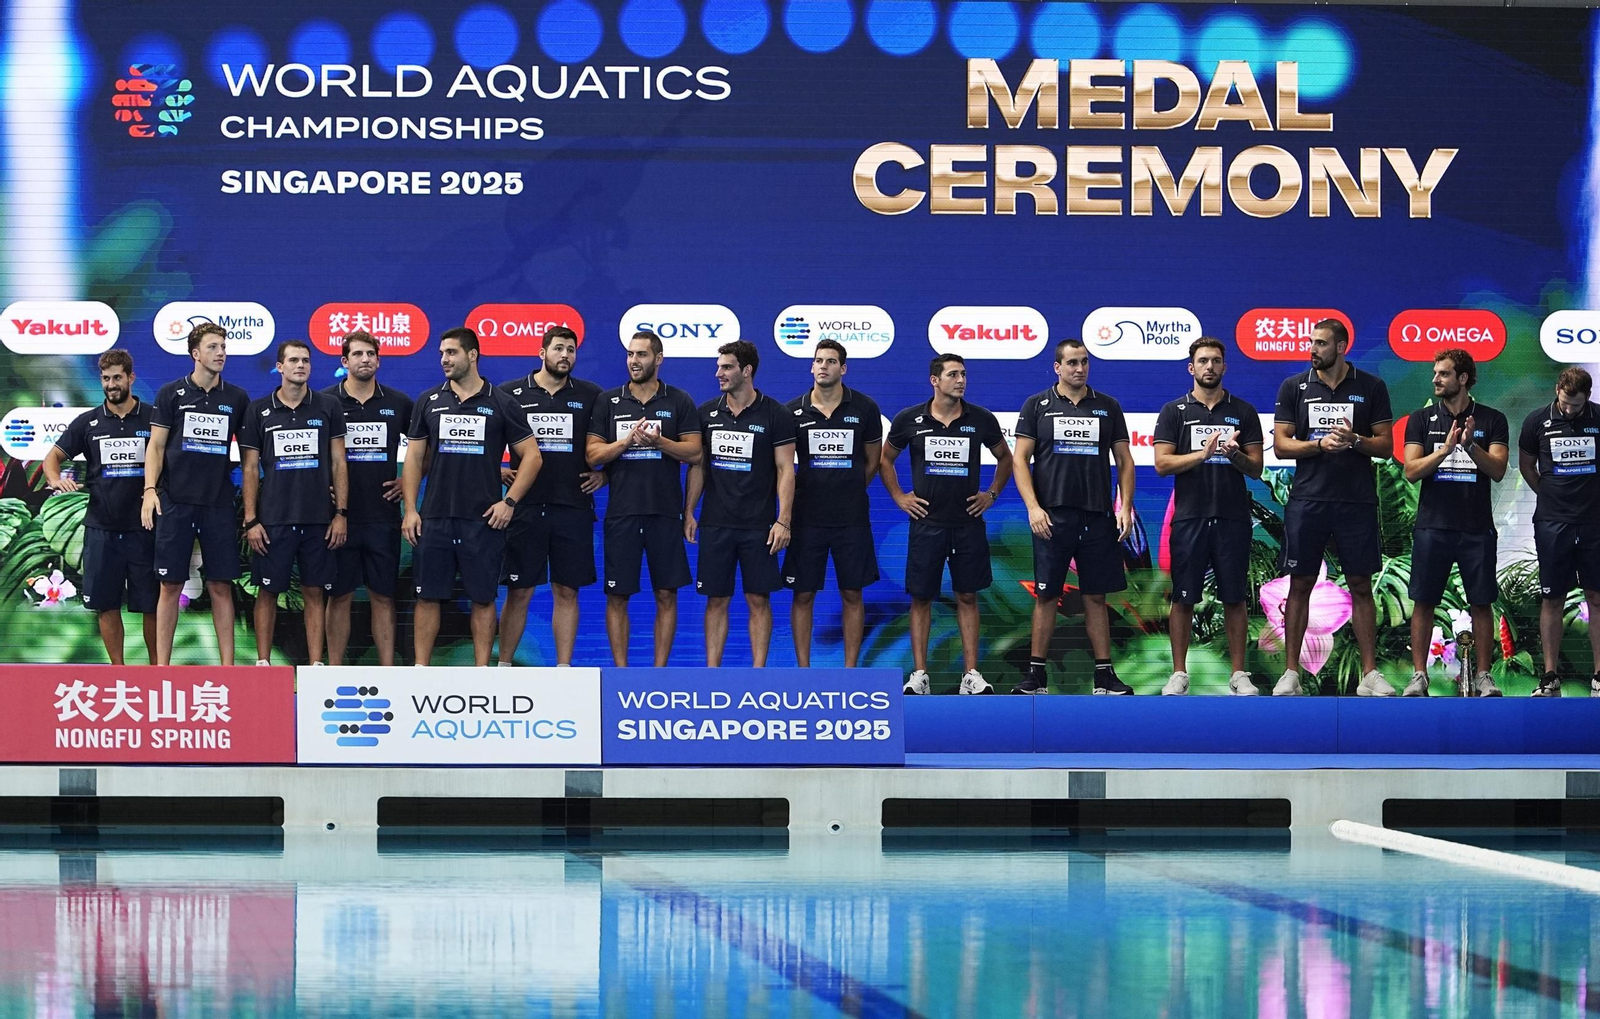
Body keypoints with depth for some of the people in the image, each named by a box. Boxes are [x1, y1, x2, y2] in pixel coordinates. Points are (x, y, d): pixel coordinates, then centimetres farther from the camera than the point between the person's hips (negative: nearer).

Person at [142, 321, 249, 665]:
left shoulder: (237, 399, 8)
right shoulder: (171, 394, 3)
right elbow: (156, 445, 2)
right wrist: (150, 490, -10)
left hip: (219, 504, 1)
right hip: (175, 501, -1)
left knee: (221, 586, 2)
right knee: (170, 585, 0)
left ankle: (227, 667, 6)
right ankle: (162, 667, 5)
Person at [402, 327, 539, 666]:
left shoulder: (500, 404, 1)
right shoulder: (428, 402, 7)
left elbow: (531, 456, 3)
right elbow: (415, 458, 8)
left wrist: (509, 501, -6)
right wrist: (410, 509, 0)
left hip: (483, 520, -2)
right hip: (434, 518, 2)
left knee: (483, 599, 2)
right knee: (428, 597, 2)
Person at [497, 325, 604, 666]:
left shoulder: (591, 396, 7)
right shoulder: (510, 393, 3)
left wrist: (604, 474, 2)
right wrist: (498, 472, -2)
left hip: (573, 507, 1)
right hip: (524, 507, -1)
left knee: (566, 592, 3)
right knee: (518, 592, 2)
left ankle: (564, 670, 7)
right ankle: (503, 667, 9)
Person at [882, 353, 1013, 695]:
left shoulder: (981, 420, 0)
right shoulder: (909, 420, -2)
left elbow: (1005, 457, 16)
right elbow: (885, 458, 13)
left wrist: (992, 494, 7)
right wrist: (898, 496, 5)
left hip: (968, 522, 1)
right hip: (926, 522, -1)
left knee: (967, 597, 4)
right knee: (921, 598, 2)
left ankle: (971, 674, 7)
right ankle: (919, 674, 7)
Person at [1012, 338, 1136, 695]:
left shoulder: (1108, 407, 10)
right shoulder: (1037, 406, 4)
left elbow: (1124, 461, 10)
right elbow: (1020, 459, 1)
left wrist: (1125, 507, -1)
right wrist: (1033, 507, -10)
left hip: (1098, 517, 2)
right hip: (1052, 517, -2)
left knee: (1096, 597, 4)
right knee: (1046, 595, 1)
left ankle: (1104, 674, 7)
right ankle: (1036, 673, 5)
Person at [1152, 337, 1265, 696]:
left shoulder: (1243, 411, 8)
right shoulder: (1174, 411, 5)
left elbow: (1255, 468, 5)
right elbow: (1162, 464, -4)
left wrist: (1235, 454, -16)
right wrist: (1203, 453, -18)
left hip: (1233, 518, 1)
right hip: (1189, 517, -1)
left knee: (1234, 598, 3)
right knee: (1183, 598, 2)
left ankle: (1238, 674, 8)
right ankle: (1179, 673, 8)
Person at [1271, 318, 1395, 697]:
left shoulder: (1371, 387, 4)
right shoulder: (1293, 387, 6)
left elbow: (1386, 445, 4)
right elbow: (1281, 444, 2)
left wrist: (1354, 441, -16)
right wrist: (1320, 444, -14)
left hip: (1357, 502, 0)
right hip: (1307, 500, 0)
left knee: (1361, 586, 2)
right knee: (1300, 585, 2)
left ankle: (1370, 673, 5)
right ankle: (1290, 673, 6)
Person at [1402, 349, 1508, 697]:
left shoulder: (1492, 420, 4)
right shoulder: (1421, 420, 6)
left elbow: (1497, 470, -5)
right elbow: (1411, 471, -4)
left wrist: (1471, 446, -23)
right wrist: (1445, 449, -20)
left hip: (1477, 528, 0)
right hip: (1432, 526, 0)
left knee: (1481, 603, 3)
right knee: (1424, 602, 1)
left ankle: (1483, 676, 9)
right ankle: (1419, 675, 5)